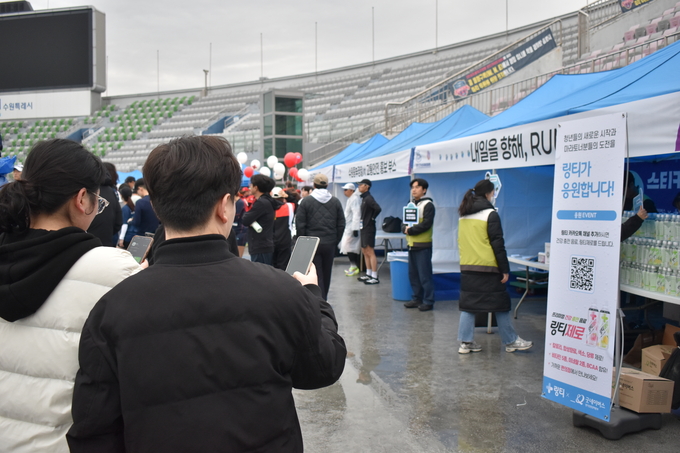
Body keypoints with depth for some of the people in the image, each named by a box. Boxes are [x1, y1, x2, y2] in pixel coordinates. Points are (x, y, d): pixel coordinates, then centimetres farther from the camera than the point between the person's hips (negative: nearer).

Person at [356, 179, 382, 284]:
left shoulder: (368, 198, -15)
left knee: (370, 252, -9)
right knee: (365, 251, 15)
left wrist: (372, 218, -15)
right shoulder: (364, 198, 15)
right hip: (364, 228, 10)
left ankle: (375, 277, -7)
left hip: (369, 229, -10)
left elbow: (378, 208, -28)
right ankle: (368, 274, 23)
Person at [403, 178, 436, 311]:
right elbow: (405, 222, 15)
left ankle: (428, 301, 2)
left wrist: (411, 230, -15)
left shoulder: (428, 205, -9)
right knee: (413, 274, 12)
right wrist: (405, 228, -6)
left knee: (425, 275, -5)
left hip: (423, 246, -8)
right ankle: (417, 299, 21)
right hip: (411, 245, 8)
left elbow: (426, 224, -18)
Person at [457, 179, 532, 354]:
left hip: (467, 267, 6)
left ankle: (466, 342, 7)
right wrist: (505, 269, -8)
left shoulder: (464, 215, 11)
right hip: (488, 267, -6)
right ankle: (511, 342, 14)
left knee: (468, 303, 8)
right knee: (500, 304, 5)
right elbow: (498, 244, -11)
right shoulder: (490, 214, -9)